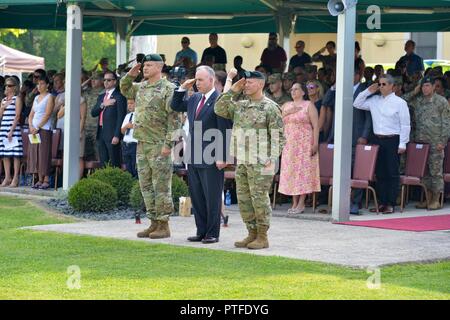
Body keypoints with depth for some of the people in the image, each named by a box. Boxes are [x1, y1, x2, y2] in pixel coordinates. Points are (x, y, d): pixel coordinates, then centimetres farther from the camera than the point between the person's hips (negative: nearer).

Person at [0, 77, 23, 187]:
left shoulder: (17, 99, -2)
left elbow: (17, 116, -9)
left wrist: (11, 131, -15)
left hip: (14, 128, -7)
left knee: (15, 154, -7)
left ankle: (15, 179, -6)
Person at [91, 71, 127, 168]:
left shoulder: (119, 97, -5)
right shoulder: (101, 97, 19)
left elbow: (121, 118, -11)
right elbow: (93, 113, 10)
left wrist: (117, 135, -18)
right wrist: (102, 105, -8)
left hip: (112, 134, -7)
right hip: (101, 133, 7)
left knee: (114, 164, -7)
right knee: (103, 164, 7)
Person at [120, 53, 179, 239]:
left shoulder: (168, 89, -10)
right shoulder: (140, 88, 13)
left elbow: (174, 118, -14)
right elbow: (124, 89, 32)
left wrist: (168, 144, -19)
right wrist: (130, 75, 12)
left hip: (159, 145, -8)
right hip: (142, 144, 8)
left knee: (161, 186, -5)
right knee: (146, 186, 10)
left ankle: (164, 226, 0)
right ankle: (154, 223, 17)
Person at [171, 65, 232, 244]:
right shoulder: (194, 99, 12)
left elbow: (224, 131, -14)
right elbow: (175, 106, 25)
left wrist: (221, 157, -18)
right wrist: (183, 88, 9)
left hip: (211, 159, -8)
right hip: (193, 157, 8)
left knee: (212, 197, 0)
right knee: (196, 196, 11)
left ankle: (213, 233, 7)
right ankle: (201, 231, 19)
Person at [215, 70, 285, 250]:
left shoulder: (270, 108, -7)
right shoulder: (240, 106, 14)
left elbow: (278, 136, -10)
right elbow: (219, 109, 9)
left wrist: (271, 159, -18)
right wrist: (233, 91, 4)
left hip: (261, 162, -7)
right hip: (242, 161, 8)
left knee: (259, 198, -5)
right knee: (243, 198, 9)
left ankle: (262, 237, 1)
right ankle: (252, 234, 18)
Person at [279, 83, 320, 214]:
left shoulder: (309, 105, 1)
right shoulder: (286, 105, 16)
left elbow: (315, 125, -6)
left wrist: (315, 144, -15)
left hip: (304, 143, -5)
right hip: (289, 144, 5)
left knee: (303, 171, -7)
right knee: (290, 172, 3)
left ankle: (301, 203, -6)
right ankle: (294, 203, 7)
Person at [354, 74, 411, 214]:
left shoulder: (399, 102, -3)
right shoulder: (374, 100, 11)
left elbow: (405, 125, -4)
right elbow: (357, 104, 16)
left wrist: (402, 144, -9)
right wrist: (368, 91, 5)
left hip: (392, 140, -5)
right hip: (377, 139, 5)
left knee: (392, 173, -3)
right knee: (379, 173, 6)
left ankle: (391, 204, -1)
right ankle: (382, 202, 12)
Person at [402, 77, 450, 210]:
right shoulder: (418, 101, 11)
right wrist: (414, 92, 3)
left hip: (435, 142, -5)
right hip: (421, 141, 5)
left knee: (436, 171, -3)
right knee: (424, 171, 7)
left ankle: (436, 200, 1)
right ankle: (428, 199, 14)